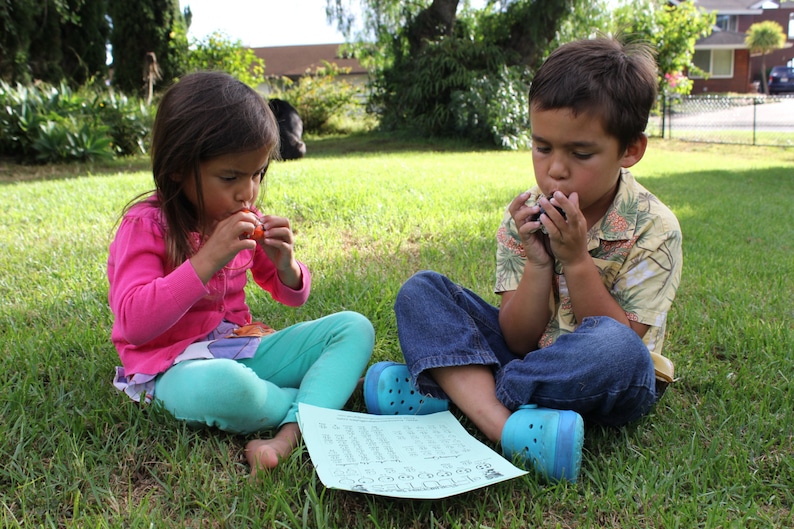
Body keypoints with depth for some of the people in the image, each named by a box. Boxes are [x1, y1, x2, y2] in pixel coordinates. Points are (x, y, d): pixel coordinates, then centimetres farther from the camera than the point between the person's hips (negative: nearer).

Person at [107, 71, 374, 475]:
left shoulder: (242, 219, 6)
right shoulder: (145, 224, -10)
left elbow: (292, 296, 16)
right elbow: (134, 323, -22)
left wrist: (285, 264, -9)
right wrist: (207, 260, -29)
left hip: (243, 347, 7)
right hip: (174, 366, -6)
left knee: (355, 328, -8)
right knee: (221, 386, -42)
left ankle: (290, 434, -32)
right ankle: (323, 401, -12)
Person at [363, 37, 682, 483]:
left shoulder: (654, 229, -13)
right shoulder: (525, 217, -5)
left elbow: (619, 347, -17)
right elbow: (519, 340, -8)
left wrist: (577, 261, -26)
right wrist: (538, 263, -24)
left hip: (609, 383, -3)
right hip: (531, 357, 4)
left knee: (612, 346, -40)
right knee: (420, 291, -12)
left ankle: (442, 392, -26)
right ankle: (506, 426, -34)